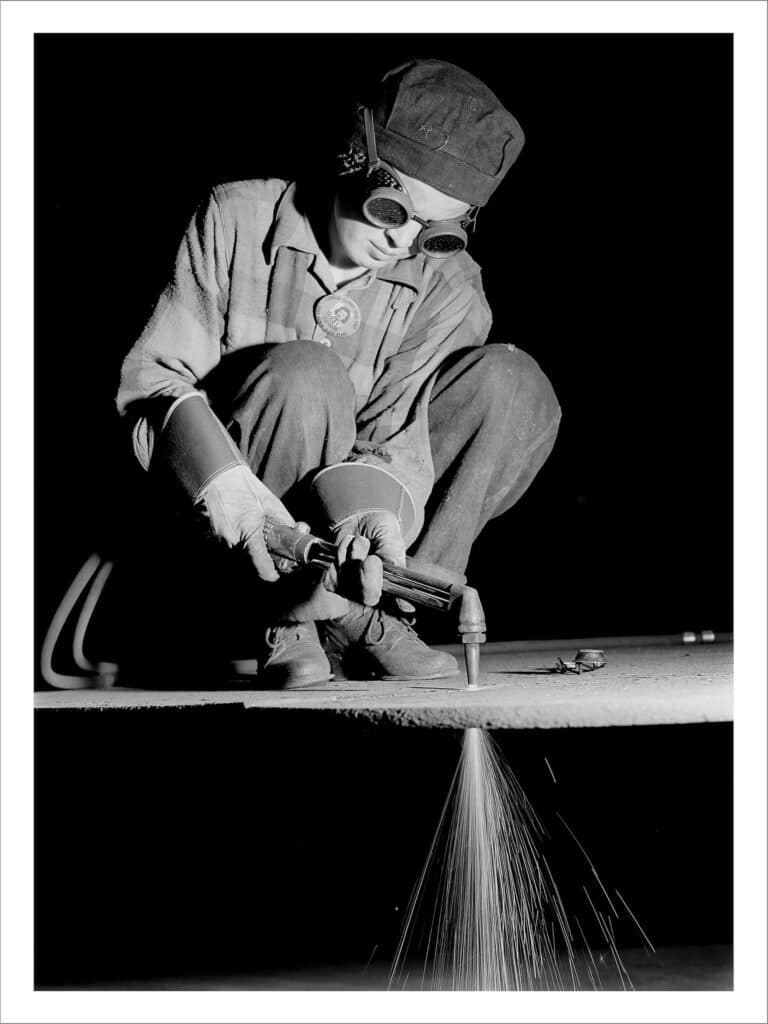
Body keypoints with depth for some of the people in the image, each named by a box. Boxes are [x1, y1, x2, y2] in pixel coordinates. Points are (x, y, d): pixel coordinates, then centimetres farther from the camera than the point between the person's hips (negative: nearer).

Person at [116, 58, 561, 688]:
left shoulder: (448, 288, -4)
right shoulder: (239, 218, -8)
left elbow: (400, 424, -15)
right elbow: (152, 376, -12)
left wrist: (377, 509, -39)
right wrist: (219, 475, -31)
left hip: (347, 521, 3)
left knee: (511, 382, -15)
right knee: (305, 373, -32)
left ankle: (364, 617, -16)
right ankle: (289, 624, -19)